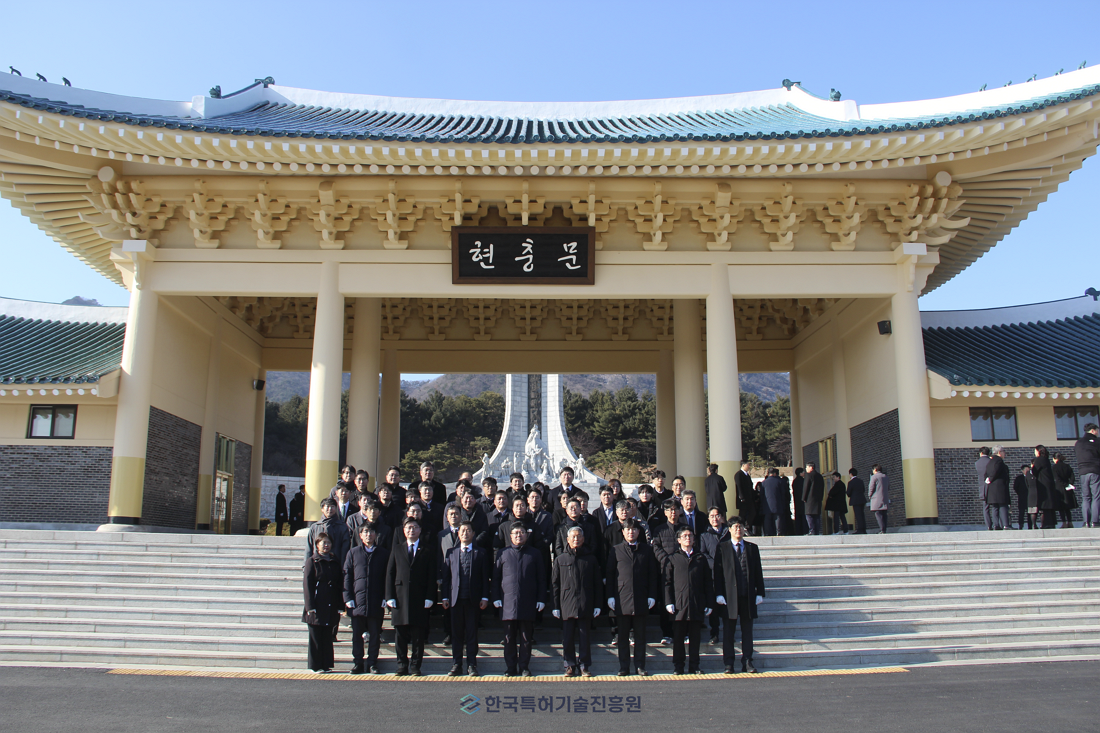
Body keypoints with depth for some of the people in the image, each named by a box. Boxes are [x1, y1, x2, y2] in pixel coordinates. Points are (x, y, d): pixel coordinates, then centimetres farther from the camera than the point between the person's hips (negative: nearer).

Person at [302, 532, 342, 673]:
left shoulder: (335, 563, 13)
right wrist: (310, 606, -12)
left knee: (327, 636, 8)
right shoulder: (311, 561, 0)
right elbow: (307, 585, -5)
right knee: (315, 637, 1)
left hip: (331, 608, 4)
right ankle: (315, 665, 10)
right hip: (317, 607, -4)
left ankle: (326, 664, 14)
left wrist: (340, 605, 6)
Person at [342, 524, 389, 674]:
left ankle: (372, 663, 14)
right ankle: (357, 663, 15)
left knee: (375, 634, 4)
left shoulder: (383, 553, 8)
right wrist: (348, 598, -3)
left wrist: (386, 598, -1)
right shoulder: (353, 553, 9)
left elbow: (387, 577, 7)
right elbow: (347, 576, 6)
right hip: (357, 601, 1)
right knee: (357, 634, 5)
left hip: (376, 602, 0)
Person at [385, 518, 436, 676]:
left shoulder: (427, 552, 8)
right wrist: (390, 597, -2)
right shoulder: (397, 551, 14)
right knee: (401, 635, 5)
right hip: (400, 598, 2)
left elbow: (432, 577, 3)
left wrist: (429, 598, -7)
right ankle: (402, 666, 13)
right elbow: (390, 574, 8)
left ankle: (415, 666, 8)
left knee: (418, 636, 0)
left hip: (420, 599, -2)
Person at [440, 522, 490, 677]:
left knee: (472, 633, 3)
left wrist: (485, 597, -3)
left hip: (473, 599, -1)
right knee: (456, 633, 5)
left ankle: (472, 665, 10)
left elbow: (485, 577, 4)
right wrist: (444, 597, 2)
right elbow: (445, 576, 9)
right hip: (456, 598, 1)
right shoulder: (450, 553, 11)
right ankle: (456, 664, 13)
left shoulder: (481, 553, 6)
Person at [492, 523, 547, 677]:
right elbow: (496, 577, 11)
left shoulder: (534, 554, 9)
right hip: (508, 603, 1)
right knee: (509, 638, 5)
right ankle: (511, 667, 13)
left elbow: (541, 578, 9)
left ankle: (524, 667, 14)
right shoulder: (503, 554, 9)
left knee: (526, 638, 5)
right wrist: (496, 597, 2)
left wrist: (541, 599, 2)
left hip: (528, 604, 0)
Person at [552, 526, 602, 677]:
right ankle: (570, 666, 16)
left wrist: (597, 605, 3)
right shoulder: (560, 559, 7)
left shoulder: (590, 559, 7)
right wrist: (555, 606, 1)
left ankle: (585, 666, 15)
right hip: (567, 606, 0)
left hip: (585, 606, 0)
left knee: (584, 637, 3)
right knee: (567, 638, 3)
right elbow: (554, 584, 6)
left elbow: (598, 583, 8)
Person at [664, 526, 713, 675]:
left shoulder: (700, 558, 13)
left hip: (697, 605, 2)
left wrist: (709, 604, 4)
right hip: (679, 605, -2)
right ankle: (677, 667, 10)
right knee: (678, 638, 2)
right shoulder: (673, 558, 8)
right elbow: (667, 582, 4)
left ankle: (694, 666, 15)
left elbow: (708, 583, 11)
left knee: (695, 638, 6)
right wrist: (668, 602, -6)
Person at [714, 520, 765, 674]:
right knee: (729, 630, 3)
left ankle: (747, 662, 13)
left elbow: (758, 572, 10)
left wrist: (759, 593, 3)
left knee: (747, 630, 6)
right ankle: (729, 663, 9)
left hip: (748, 596, 2)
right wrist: (719, 594, -7)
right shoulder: (722, 548, 4)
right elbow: (717, 572, 0)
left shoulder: (752, 548, 11)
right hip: (730, 596, -2)